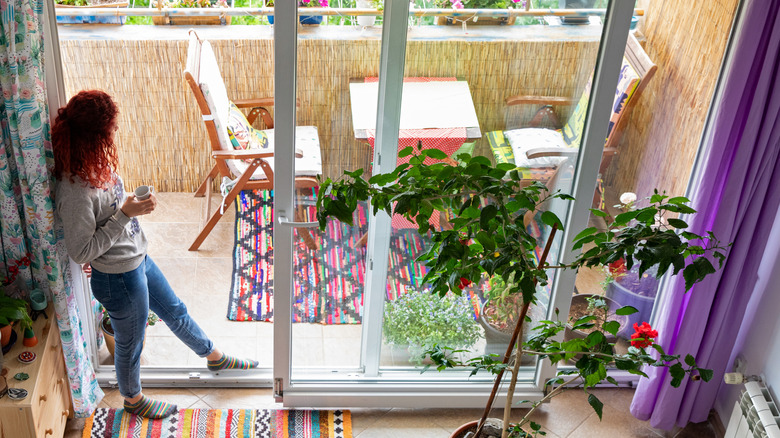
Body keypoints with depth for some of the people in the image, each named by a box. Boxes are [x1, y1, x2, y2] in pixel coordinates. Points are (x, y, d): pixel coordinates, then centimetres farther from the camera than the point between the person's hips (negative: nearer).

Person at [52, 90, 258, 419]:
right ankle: (133, 399, 46)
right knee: (130, 342, 18)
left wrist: (133, 205, 3)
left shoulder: (95, 164, -6)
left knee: (175, 311, 28)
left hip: (138, 260, 9)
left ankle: (214, 357, 51)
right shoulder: (74, 191, -35)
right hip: (118, 279, -9)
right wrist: (125, 214, -30)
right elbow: (81, 251, -28)